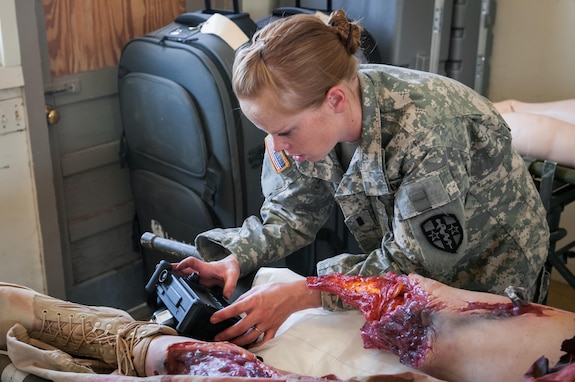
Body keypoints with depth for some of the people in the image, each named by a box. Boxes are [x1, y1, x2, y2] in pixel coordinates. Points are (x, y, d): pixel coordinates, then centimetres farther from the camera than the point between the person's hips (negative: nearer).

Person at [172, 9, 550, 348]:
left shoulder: (427, 132, -40)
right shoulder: (303, 119, -20)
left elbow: (416, 266, -34)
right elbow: (292, 214, -8)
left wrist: (300, 295, -40)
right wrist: (235, 259, -27)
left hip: (489, 274, -5)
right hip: (407, 257, 5)